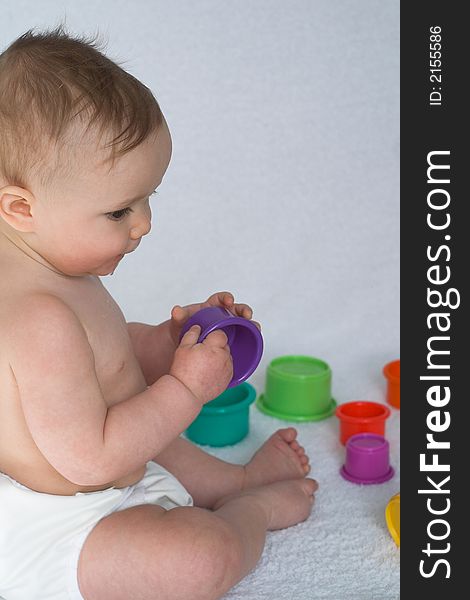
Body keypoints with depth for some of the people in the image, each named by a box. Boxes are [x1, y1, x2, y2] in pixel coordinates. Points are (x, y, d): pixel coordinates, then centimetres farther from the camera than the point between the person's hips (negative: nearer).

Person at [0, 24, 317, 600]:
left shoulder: (52, 271, 1)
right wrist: (187, 386, -25)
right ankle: (251, 509, 4)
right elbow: (90, 460, -31)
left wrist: (174, 337, -2)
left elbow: (103, 356, 15)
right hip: (58, 527, -11)